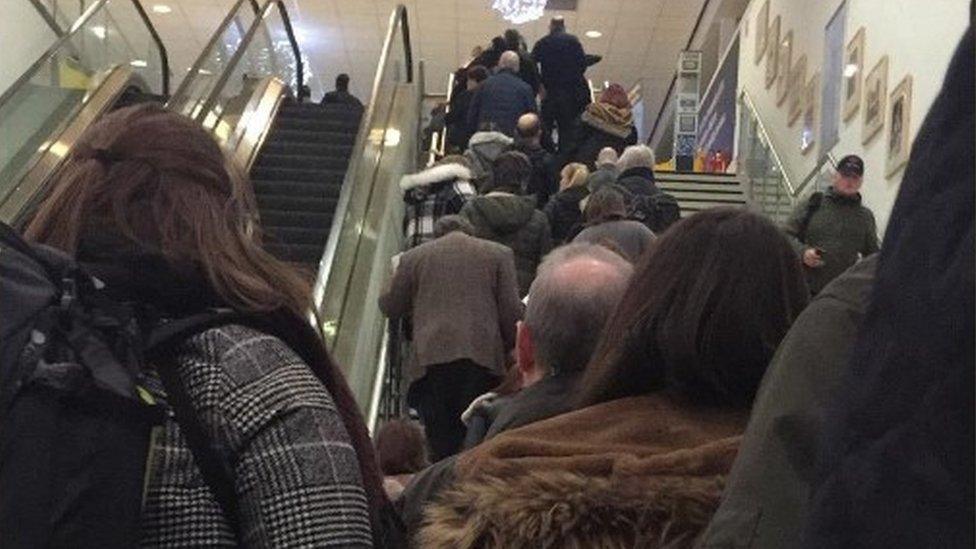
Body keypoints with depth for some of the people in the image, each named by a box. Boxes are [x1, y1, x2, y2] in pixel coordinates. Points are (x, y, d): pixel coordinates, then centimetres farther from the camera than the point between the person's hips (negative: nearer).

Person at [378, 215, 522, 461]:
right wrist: (511, 348, 15)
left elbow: (389, 307, 16)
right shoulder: (499, 254, 9)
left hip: (433, 357, 1)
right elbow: (511, 310, 3)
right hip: (483, 355, 0)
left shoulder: (413, 257, 11)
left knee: (440, 437, 7)